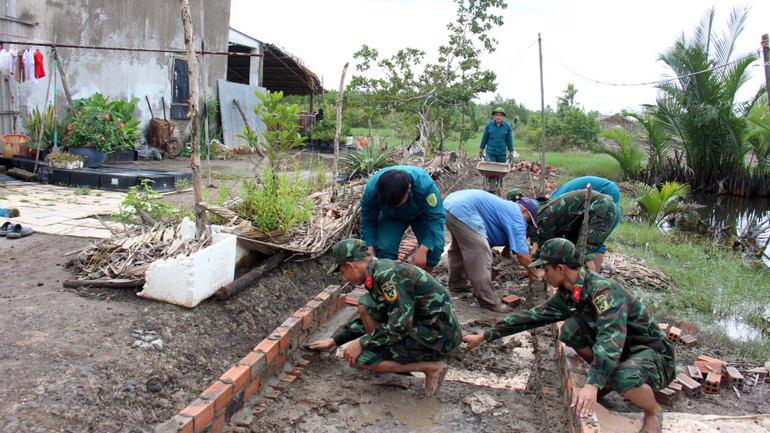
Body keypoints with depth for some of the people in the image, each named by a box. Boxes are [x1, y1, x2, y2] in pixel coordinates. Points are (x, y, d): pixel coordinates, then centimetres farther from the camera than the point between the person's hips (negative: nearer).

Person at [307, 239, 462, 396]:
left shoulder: (388, 275, -19)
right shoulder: (381, 269, 13)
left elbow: (400, 326, -23)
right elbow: (372, 317, 25)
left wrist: (361, 344, -12)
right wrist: (334, 340, 25)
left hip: (438, 338, -10)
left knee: (355, 357, -10)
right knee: (366, 305, 10)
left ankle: (430, 367, -7)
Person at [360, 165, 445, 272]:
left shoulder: (424, 184, -41)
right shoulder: (371, 190, -34)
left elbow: (436, 217, -34)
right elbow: (367, 222, -19)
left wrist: (422, 250, -42)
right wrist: (370, 253, -27)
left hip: (421, 214, -1)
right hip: (389, 217, 1)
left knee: (434, 247, -22)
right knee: (384, 248, -23)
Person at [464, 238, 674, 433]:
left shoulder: (604, 290, -28)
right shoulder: (567, 295, -3)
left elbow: (611, 336, -42)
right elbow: (532, 316, 3)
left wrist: (592, 385, -53)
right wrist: (485, 336, 3)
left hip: (654, 354, -7)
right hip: (620, 350, 7)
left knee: (624, 378, -39)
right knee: (571, 328, -14)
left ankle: (653, 412, -4)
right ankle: (607, 379, 8)